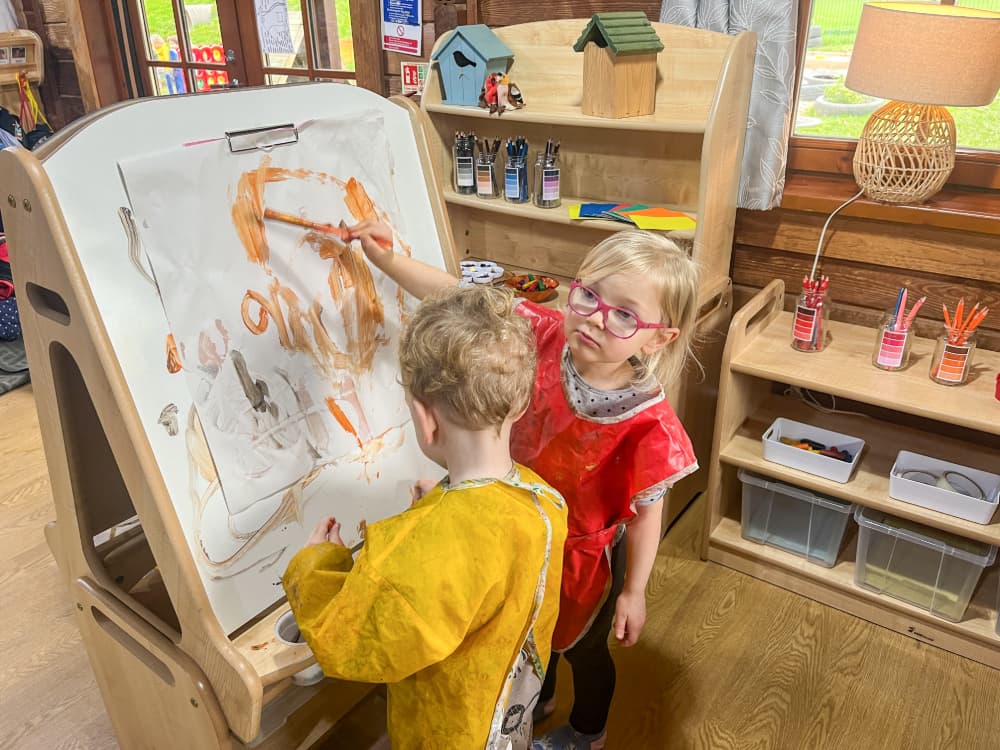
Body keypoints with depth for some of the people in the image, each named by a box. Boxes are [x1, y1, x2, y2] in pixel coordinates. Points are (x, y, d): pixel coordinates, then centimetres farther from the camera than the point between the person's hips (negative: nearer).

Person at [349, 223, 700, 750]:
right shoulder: (545, 337, -25)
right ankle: (537, 698, 68)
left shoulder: (648, 424, -35)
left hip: (584, 555, -4)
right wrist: (386, 258, -29)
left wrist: (633, 592, -9)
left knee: (580, 645, 27)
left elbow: (646, 511, -21)